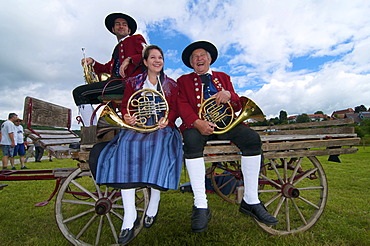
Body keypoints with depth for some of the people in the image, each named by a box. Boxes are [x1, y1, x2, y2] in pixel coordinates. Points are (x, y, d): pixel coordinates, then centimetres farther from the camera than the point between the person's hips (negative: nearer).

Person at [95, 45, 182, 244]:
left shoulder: (171, 85, 15)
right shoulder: (133, 82, 17)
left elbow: (175, 108, 5)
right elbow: (125, 105, 10)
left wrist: (167, 120, -16)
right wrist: (127, 117, -14)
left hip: (162, 127, 0)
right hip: (137, 126, 1)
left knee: (159, 147, -35)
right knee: (126, 147, -32)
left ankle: (153, 208, -17)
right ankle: (130, 217, -29)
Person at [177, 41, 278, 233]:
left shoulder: (223, 77, 25)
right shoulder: (183, 81, 19)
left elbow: (237, 106, 15)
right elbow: (182, 106, 1)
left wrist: (229, 95, -11)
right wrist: (197, 122, -20)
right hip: (197, 124, -2)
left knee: (252, 138, -24)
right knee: (192, 141, -36)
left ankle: (250, 200, -13)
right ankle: (201, 206, -28)